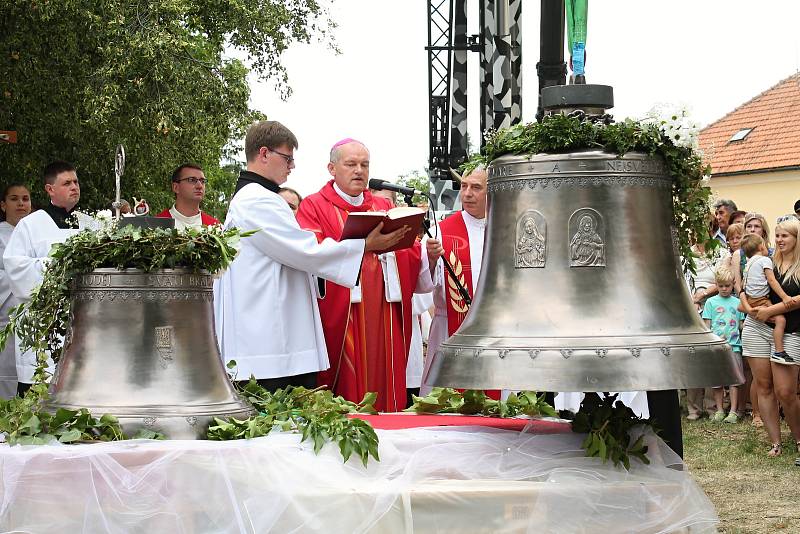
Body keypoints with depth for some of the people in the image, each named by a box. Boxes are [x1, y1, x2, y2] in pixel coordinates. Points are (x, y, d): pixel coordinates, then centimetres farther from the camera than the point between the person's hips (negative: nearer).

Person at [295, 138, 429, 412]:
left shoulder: (384, 207, 20)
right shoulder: (314, 207, 5)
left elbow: (411, 256, 12)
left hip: (384, 322, 5)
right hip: (340, 319, -5)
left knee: (384, 394, 1)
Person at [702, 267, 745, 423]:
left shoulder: (737, 302, 9)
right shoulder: (711, 302, 7)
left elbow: (742, 324, 12)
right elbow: (706, 326, 6)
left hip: (734, 346, 0)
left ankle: (733, 411, -2)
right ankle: (719, 410, 12)